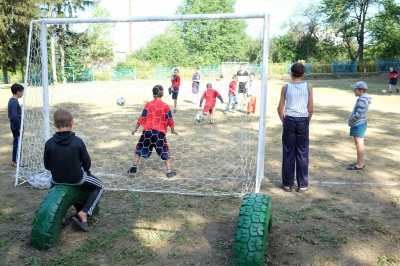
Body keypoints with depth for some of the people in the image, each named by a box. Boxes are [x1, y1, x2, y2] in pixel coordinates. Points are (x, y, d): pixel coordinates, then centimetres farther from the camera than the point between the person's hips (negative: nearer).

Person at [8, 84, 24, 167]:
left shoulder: (12, 100, 10)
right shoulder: (14, 102, -20)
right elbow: (14, 116, -25)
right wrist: (19, 127, -20)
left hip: (15, 126, 10)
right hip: (16, 126, -10)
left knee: (17, 142, 16)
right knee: (17, 143, -1)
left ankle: (15, 160, 24)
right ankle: (15, 161, 7)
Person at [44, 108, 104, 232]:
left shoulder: (49, 143, -14)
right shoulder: (78, 141, -19)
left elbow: (47, 165, -3)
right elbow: (87, 164, -10)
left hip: (57, 179, 3)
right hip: (77, 179, -3)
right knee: (99, 186, 21)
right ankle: (83, 213, 5)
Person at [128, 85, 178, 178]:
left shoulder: (148, 105, 3)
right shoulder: (166, 106, 0)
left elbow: (142, 118, 3)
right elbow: (170, 120, 1)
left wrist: (135, 128, 14)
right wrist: (172, 130, 17)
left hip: (147, 131, 1)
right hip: (160, 132, -1)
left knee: (139, 148, 18)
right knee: (165, 152, 9)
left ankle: (134, 167, 19)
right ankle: (169, 171, 8)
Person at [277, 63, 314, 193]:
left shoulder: (285, 87, -1)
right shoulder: (308, 87, 0)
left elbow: (280, 108, 0)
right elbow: (311, 108, 0)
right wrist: (308, 121, 12)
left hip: (289, 120, 0)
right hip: (303, 120, 0)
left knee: (288, 153, 8)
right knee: (302, 153, 8)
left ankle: (287, 184, 15)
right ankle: (302, 185, 14)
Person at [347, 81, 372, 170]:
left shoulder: (362, 100, -21)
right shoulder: (364, 99, 11)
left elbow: (358, 114, -25)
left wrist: (350, 120, -11)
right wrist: (351, 119, 8)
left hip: (358, 125, -10)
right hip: (360, 124, 10)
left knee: (359, 144, -3)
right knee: (359, 144, 17)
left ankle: (359, 165, 5)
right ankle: (360, 162, 27)